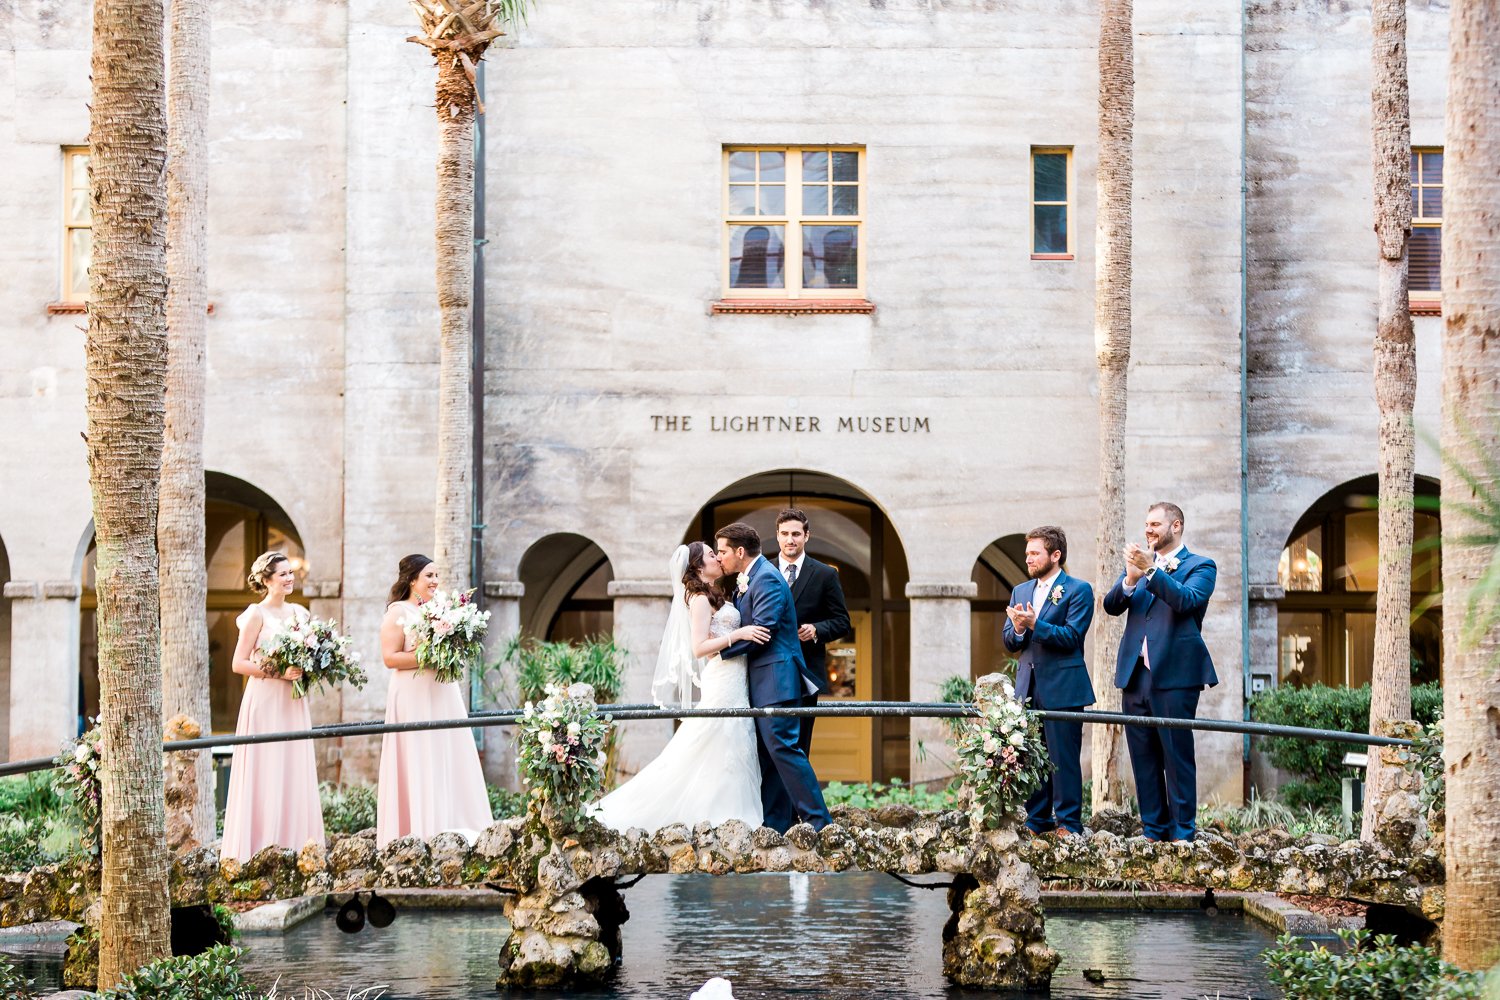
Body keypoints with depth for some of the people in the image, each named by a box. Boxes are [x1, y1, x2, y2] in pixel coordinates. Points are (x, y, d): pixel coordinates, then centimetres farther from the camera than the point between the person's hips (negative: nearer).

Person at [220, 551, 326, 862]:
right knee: (265, 773, -7)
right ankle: (262, 846, -5)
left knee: (296, 773, 4)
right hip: (265, 701, -6)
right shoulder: (257, 615, -5)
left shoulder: (299, 612, 12)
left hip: (293, 703, 6)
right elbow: (239, 664, -9)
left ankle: (295, 845, 6)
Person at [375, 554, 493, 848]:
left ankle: (450, 832, 7)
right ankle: (422, 834, -5)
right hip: (414, 699, -7)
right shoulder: (398, 612, -5)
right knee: (419, 766, -7)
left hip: (444, 697, 7)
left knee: (451, 763, 4)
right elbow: (390, 657, -14)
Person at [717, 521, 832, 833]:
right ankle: (776, 825, 12)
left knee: (783, 748, -13)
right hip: (762, 682, 10)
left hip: (775, 680, -10)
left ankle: (818, 821, -11)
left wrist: (721, 646, -12)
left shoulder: (766, 579, -13)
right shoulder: (748, 580, 19)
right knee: (767, 754, 9)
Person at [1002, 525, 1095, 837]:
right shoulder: (1020, 592, 16)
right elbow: (1008, 642, 12)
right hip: (1028, 688, 6)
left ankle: (1068, 823, 1)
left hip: (1062, 689, -6)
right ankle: (1037, 822, 15)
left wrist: (1034, 624, -23)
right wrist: (1018, 630, -11)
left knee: (1063, 758, -5)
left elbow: (1071, 636, -13)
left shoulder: (1078, 590, -2)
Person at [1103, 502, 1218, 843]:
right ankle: (1154, 830, 17)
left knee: (1177, 756, -5)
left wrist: (1150, 570, -23)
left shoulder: (1199, 566, 2)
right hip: (1135, 674, 6)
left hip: (1174, 674, -6)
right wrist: (1130, 579, -13)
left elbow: (1186, 600, -17)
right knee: (1143, 759, 9)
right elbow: (1111, 606, 5)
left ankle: (1183, 833, 0)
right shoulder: (1139, 563, 17)